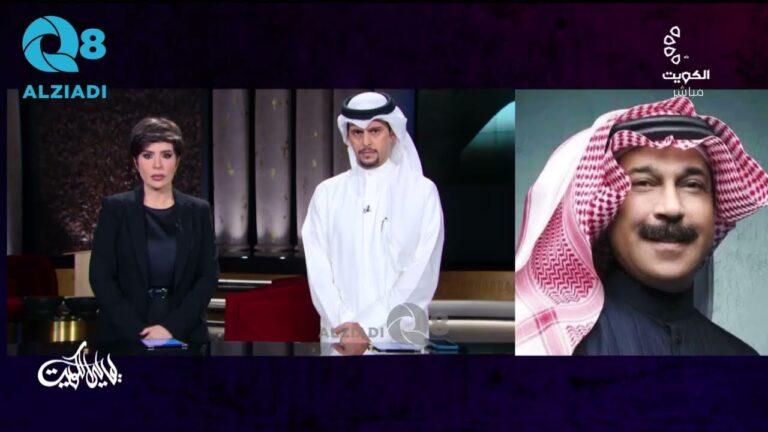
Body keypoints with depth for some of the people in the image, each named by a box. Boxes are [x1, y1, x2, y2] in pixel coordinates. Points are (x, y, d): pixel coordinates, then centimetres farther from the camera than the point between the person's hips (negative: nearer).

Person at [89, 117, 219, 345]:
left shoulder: (198, 211, 3)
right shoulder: (115, 208, -1)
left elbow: (208, 276, -2)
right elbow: (101, 277, -6)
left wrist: (172, 327, -13)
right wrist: (138, 332, -15)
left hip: (184, 335, 1)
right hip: (123, 336, -1)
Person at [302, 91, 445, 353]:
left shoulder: (422, 192, 0)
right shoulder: (327, 193, 6)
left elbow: (422, 273, -8)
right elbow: (317, 269, 0)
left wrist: (366, 326, -12)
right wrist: (345, 326, -12)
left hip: (401, 335, -1)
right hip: (338, 335, 2)